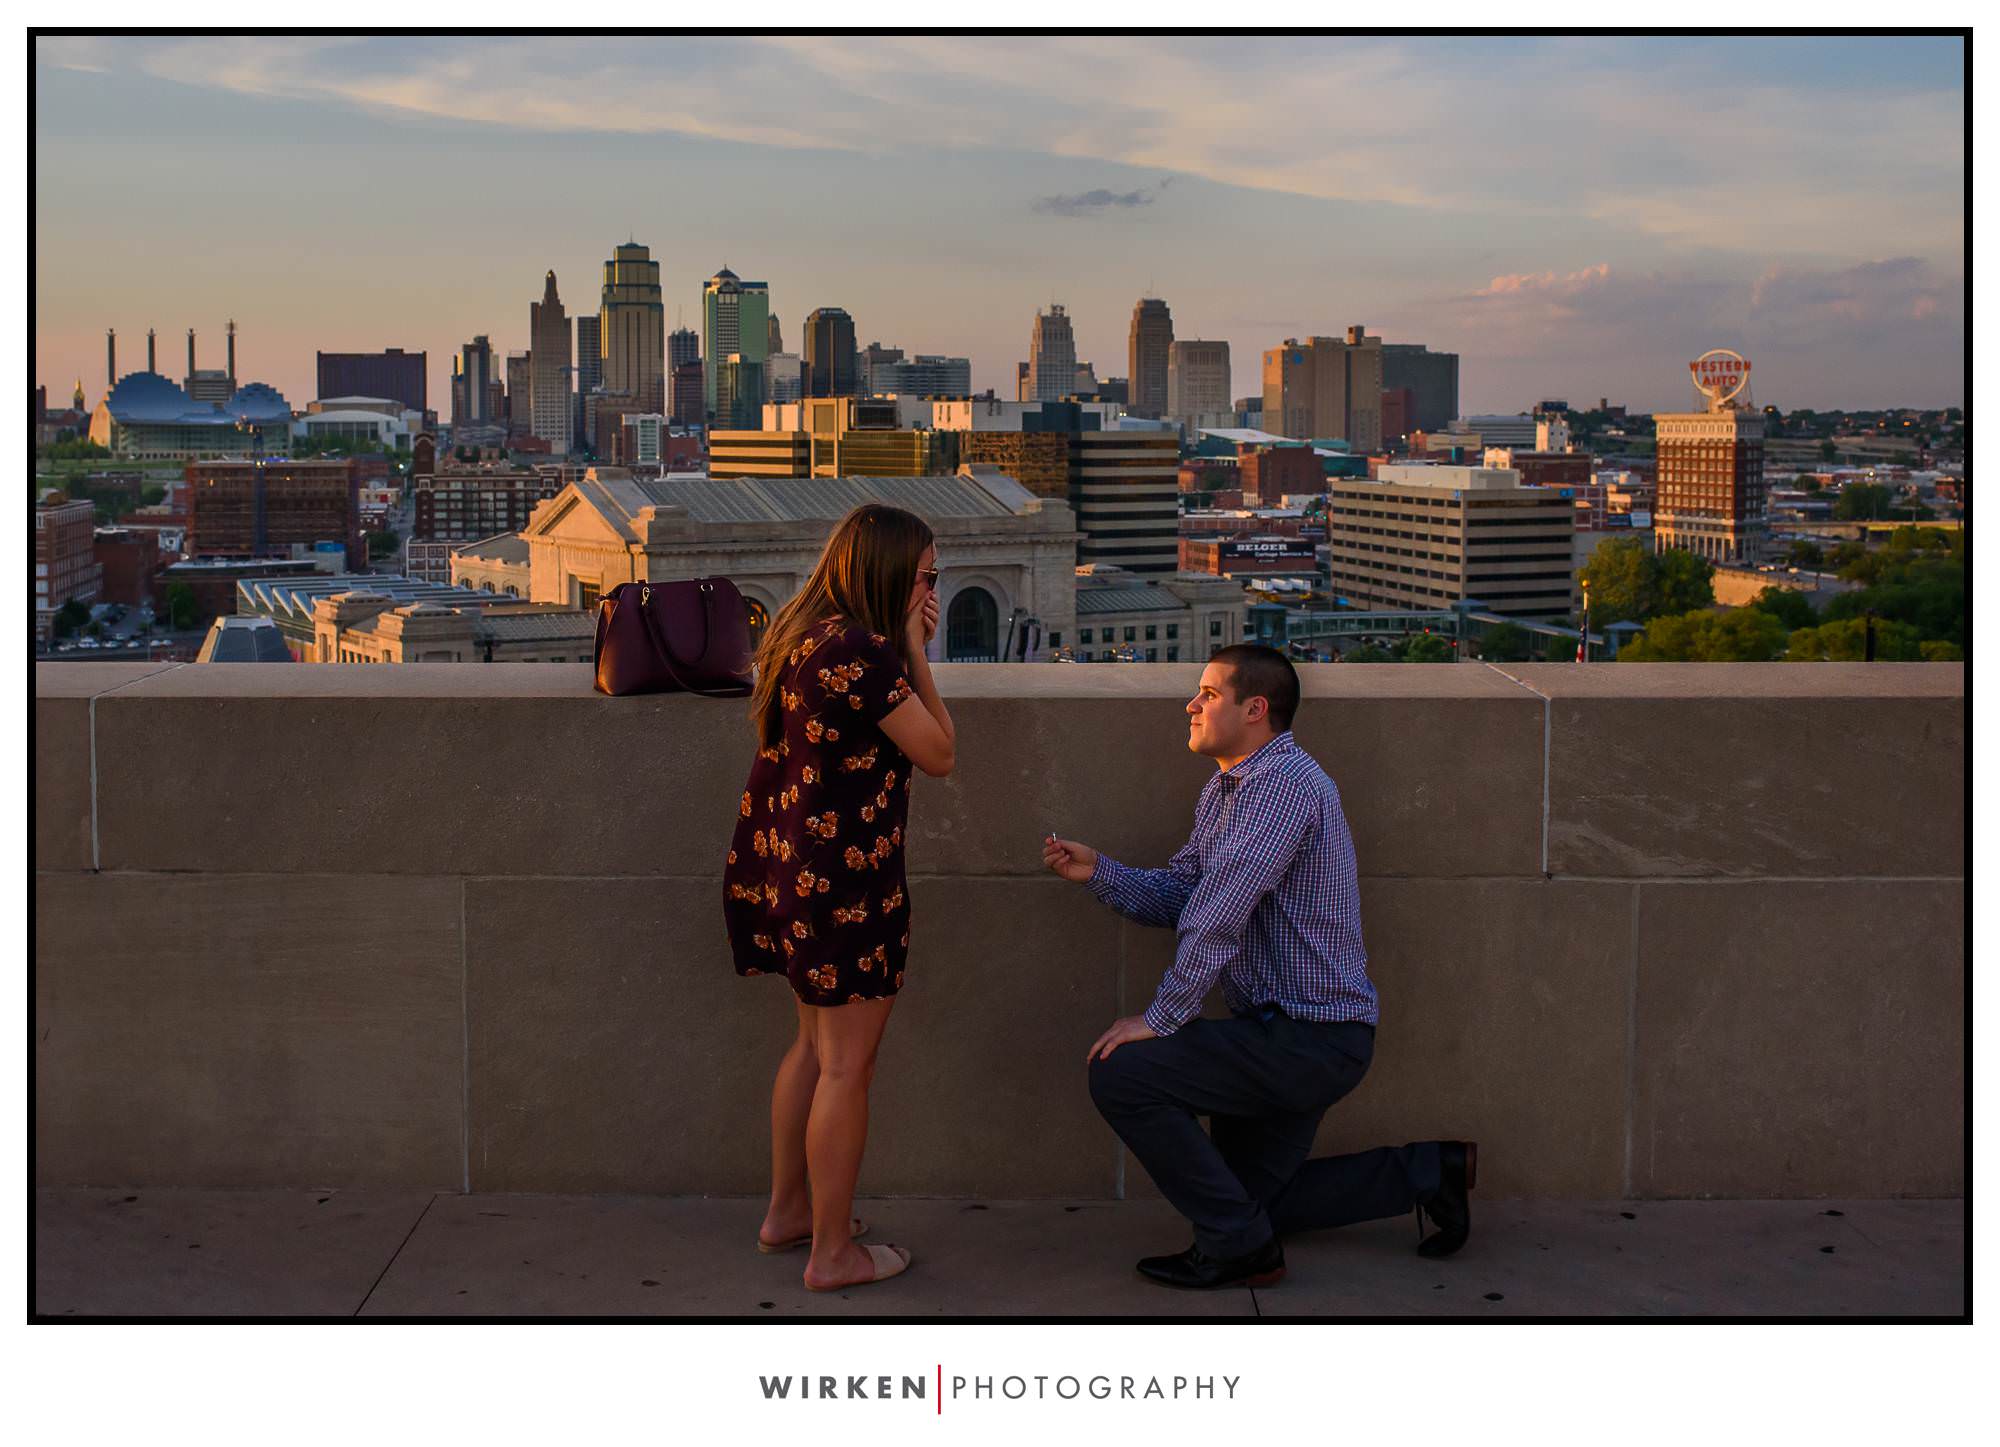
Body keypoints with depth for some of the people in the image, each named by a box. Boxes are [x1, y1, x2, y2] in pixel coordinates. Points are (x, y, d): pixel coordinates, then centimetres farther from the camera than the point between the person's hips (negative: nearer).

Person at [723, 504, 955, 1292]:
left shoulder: (799, 637, 9)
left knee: (815, 1043, 23)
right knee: (847, 1065, 1)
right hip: (844, 880, -10)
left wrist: (907, 654, 9)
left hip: (787, 867, 10)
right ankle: (832, 1252, 10)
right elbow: (937, 754, -12)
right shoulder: (866, 652, -20)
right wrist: (915, 656, -8)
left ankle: (787, 1212, 35)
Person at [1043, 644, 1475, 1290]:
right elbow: (1179, 893, 11)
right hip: (1285, 1032, 11)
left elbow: (1219, 914, -26)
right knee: (1252, 1195, 20)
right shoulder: (1223, 790, 14)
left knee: (1122, 1073, -20)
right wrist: (1098, 873, -3)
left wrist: (1160, 1018, -24)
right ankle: (1426, 1172, 26)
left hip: (1310, 1037, -11)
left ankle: (1239, 1245, -9)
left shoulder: (1286, 782, -20)